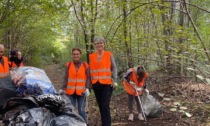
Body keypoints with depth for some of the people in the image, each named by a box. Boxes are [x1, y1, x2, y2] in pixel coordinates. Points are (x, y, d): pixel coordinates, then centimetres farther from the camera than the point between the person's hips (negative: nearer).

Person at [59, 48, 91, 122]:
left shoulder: (85, 65, 1)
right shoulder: (69, 65, 4)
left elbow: (88, 78, 1)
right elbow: (66, 78, 2)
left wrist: (87, 88, -12)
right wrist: (62, 89, -9)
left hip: (81, 92, -1)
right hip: (70, 92, 1)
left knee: (81, 111, 2)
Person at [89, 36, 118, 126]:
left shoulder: (109, 55, 2)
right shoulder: (91, 56, 9)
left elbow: (114, 68, 2)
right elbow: (90, 70, 12)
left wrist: (115, 81, -7)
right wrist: (89, 82, 8)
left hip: (107, 84, -3)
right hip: (96, 84, 3)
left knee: (105, 106, -11)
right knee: (100, 106, 10)